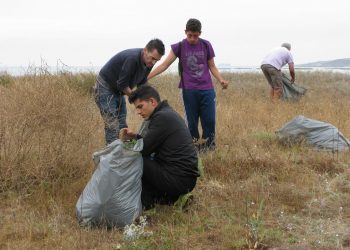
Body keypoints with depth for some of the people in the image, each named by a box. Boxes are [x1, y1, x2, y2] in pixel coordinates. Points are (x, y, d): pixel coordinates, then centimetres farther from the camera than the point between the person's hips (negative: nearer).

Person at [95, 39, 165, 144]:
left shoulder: (148, 63, -5)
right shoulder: (132, 58, -31)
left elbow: (142, 85, 6)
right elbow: (122, 85, -27)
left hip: (118, 91, 8)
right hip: (105, 87, -8)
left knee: (122, 126, 6)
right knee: (113, 127, -12)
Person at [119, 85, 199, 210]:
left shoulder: (162, 117, -16)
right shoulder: (168, 113, 15)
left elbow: (144, 149, -13)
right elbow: (152, 144, 22)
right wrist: (135, 136, 7)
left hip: (179, 180, -10)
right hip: (187, 178, 10)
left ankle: (147, 204, 4)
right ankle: (167, 196, 14)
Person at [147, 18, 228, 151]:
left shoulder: (206, 45, 4)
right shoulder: (179, 47, 1)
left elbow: (212, 66, 10)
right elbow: (164, 65, 0)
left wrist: (221, 79, -8)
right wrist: (146, 77, -8)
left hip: (207, 89, 1)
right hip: (189, 90, -1)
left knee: (209, 120, -3)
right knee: (192, 122, 2)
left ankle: (209, 147, 9)